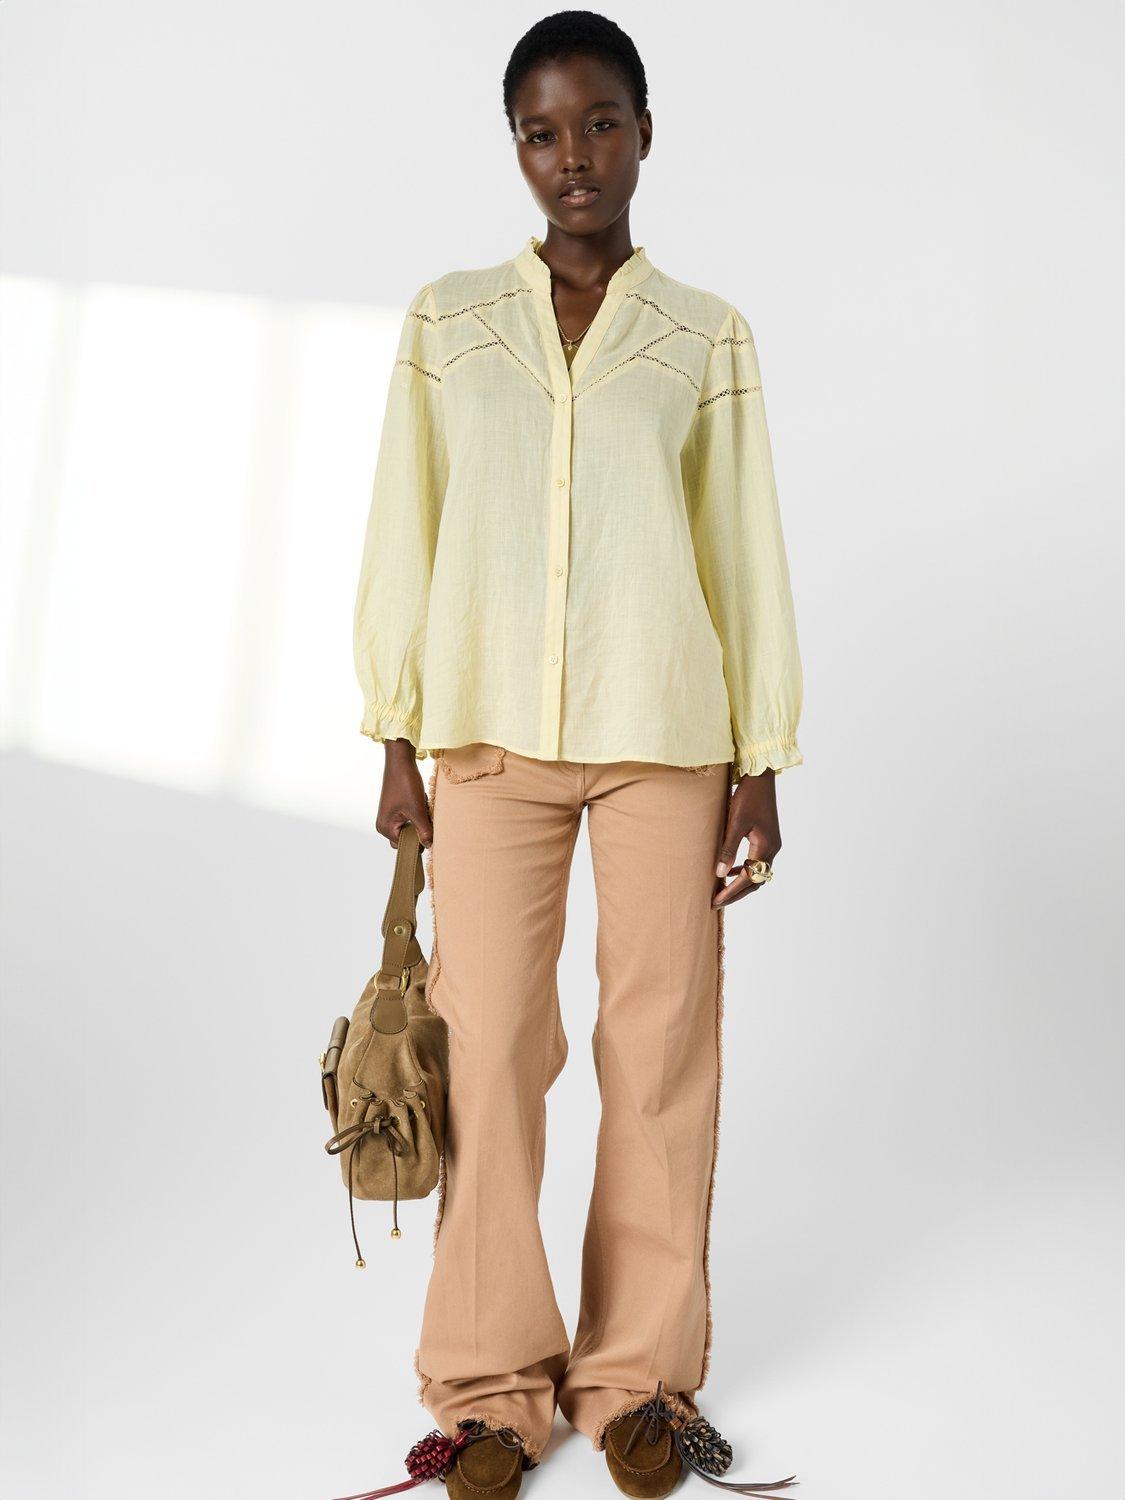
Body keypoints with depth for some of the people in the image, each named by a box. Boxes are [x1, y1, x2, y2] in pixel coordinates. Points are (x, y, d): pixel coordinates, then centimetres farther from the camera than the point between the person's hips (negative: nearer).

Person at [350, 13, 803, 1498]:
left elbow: (746, 554, 6)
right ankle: (494, 1380, 17)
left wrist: (761, 762, 2)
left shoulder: (708, 337, 7)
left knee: (661, 1047, 3)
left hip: (664, 730, 0)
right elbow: (405, 535, 8)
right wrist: (396, 741, 4)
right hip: (491, 732, 1)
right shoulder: (447, 321, 9)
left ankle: (639, 1370, 20)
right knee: (487, 1049, 0)